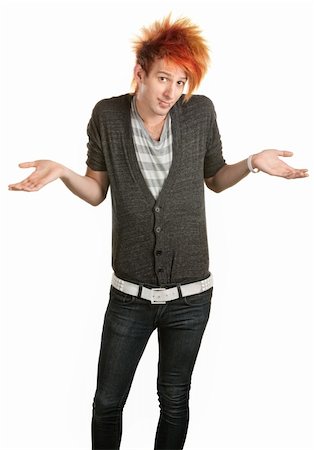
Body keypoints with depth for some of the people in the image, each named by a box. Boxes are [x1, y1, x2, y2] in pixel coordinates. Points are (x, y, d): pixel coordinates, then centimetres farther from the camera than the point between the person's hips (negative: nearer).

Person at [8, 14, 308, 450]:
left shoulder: (201, 111, -6)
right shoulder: (108, 115, -7)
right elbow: (97, 191, 0)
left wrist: (251, 162, -10)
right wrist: (61, 171, -17)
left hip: (190, 294, 1)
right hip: (130, 294, 0)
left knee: (174, 401, 17)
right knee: (107, 402, 12)